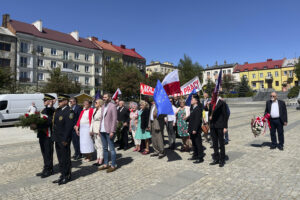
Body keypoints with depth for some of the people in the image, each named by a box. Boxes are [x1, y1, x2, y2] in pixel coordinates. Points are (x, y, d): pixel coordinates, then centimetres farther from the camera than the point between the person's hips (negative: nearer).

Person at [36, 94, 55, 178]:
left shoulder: (52, 110, -11)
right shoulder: (44, 110, 18)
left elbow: (50, 122, -22)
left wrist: (38, 126, -24)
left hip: (48, 135, -9)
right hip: (42, 134, 9)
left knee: (48, 153, -1)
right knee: (44, 153, 15)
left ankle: (49, 170, 10)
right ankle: (46, 169, 25)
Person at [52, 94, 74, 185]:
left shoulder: (69, 111, -15)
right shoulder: (57, 110, 12)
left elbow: (69, 126, -19)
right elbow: (54, 122, 15)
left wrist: (65, 139, -20)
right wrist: (54, 136, 7)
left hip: (64, 140, -8)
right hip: (57, 138, 8)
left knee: (65, 158, 3)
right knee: (60, 158, 17)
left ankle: (67, 176, 18)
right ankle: (62, 175, 30)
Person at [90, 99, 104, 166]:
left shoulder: (102, 110, -13)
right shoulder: (94, 110, 15)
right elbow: (92, 120, 17)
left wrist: (100, 130, -20)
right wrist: (91, 129, 12)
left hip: (100, 130, -9)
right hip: (94, 129, 9)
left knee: (100, 145, -2)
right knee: (96, 145, 12)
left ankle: (101, 160, 8)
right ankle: (98, 159, 21)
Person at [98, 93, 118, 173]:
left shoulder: (112, 106, -8)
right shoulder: (103, 106, 15)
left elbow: (114, 119, -13)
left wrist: (112, 131, -17)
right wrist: (100, 129, 11)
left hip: (109, 131, -8)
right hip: (102, 130, 8)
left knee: (111, 148, -1)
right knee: (105, 148, 14)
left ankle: (113, 165, 9)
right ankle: (105, 164, 25)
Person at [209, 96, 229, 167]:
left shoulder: (222, 103, -6)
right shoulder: (211, 103, 11)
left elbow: (225, 115, -8)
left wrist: (225, 127, -11)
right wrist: (210, 117, 0)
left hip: (220, 126, -5)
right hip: (212, 126, 6)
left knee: (221, 143, 4)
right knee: (214, 143, 12)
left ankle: (222, 160, 14)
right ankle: (216, 159, 23)